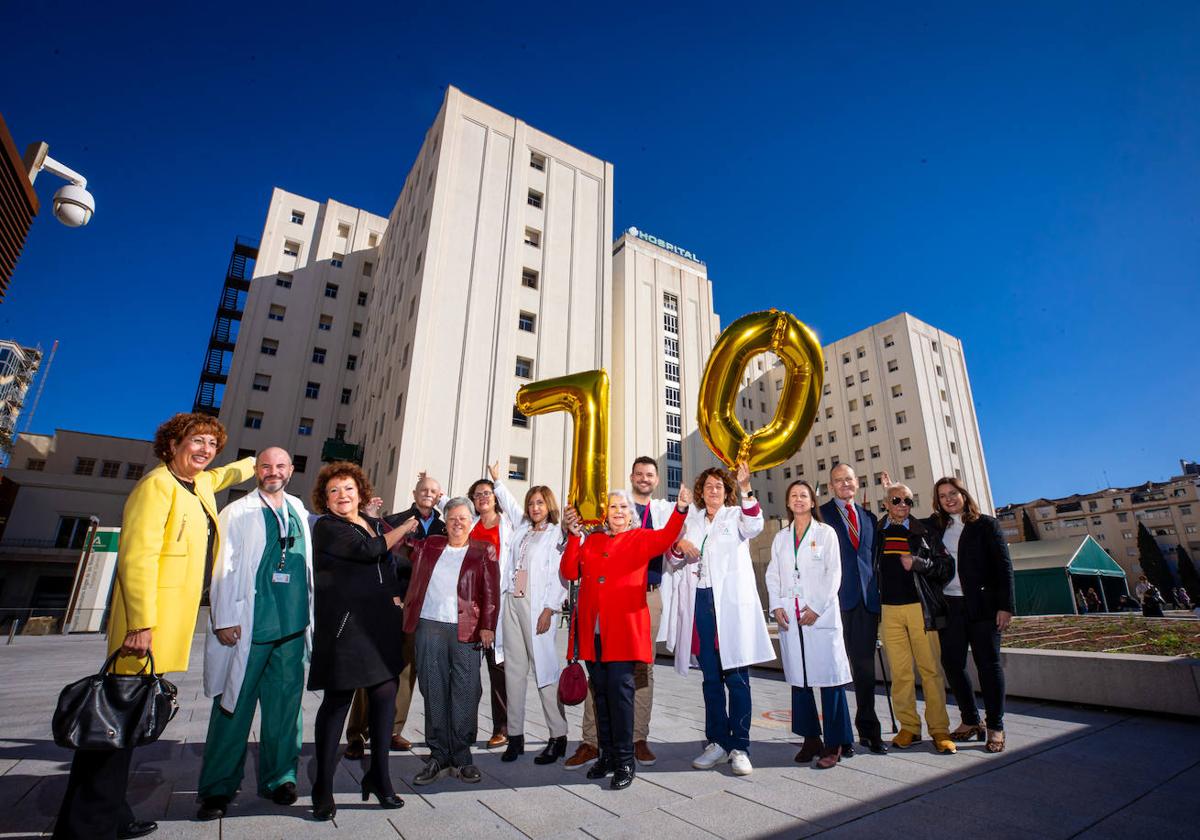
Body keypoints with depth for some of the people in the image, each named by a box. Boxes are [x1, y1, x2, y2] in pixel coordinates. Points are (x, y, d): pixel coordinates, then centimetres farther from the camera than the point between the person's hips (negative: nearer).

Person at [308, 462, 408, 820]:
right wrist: (404, 529, -5)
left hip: (379, 623, 6)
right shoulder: (326, 527, -4)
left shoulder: (374, 524, 15)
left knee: (385, 694, 6)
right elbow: (369, 549, -17)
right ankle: (323, 787, 19)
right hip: (343, 624, -6)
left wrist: (395, 597, 10)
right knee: (337, 701, 2)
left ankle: (379, 776, 22)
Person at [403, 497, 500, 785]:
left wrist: (487, 626, -8)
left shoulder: (483, 551, 4)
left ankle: (462, 757, 17)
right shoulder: (428, 546, 12)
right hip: (429, 626, 2)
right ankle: (439, 756, 21)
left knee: (466, 693, 3)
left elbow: (490, 591, 0)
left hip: (466, 630, -2)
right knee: (433, 691, 8)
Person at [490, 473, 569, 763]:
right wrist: (496, 480, 42)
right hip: (511, 602, 6)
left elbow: (559, 575, -9)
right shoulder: (522, 529, 17)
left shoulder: (558, 535, -2)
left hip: (536, 605, -6)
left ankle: (558, 736, 3)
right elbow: (509, 503, 35)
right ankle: (515, 735, 14)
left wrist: (549, 609, -16)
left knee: (544, 668, -6)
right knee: (513, 668, 6)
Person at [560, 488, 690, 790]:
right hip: (592, 630, 4)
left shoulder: (640, 538, 6)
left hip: (623, 628, -4)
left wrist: (680, 510, -30)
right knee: (601, 692, 11)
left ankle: (624, 761, 8)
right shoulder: (591, 540, 15)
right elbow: (569, 572, 8)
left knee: (620, 689, -5)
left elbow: (664, 539, -15)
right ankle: (607, 755, 25)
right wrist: (574, 536, 0)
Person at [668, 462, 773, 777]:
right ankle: (717, 742, 21)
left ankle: (739, 746, 9)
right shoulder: (692, 520, 17)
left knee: (736, 677, -1)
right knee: (711, 677, 11)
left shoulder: (736, 515, 5)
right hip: (700, 603, 4)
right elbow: (674, 561, 17)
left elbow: (754, 526, -18)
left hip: (731, 603, -4)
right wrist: (679, 545, -6)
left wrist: (746, 489, -33)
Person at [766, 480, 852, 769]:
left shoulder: (825, 533, 5)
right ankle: (811, 739, 18)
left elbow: (833, 573, -2)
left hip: (821, 615, -4)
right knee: (798, 678, 7)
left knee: (829, 677, -5)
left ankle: (834, 744, 6)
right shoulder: (781, 537, 16)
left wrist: (817, 607, -10)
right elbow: (772, 574, 12)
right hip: (789, 616, 4)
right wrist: (777, 605, -1)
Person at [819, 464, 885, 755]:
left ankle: (868, 729, 24)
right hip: (837, 599, -4)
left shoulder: (868, 517, 17)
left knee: (865, 666, 11)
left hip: (867, 599, 5)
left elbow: (875, 559, 17)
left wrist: (879, 598, 11)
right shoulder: (821, 514, 0)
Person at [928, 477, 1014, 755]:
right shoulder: (934, 526, 10)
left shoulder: (986, 525, 0)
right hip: (948, 606, 4)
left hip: (982, 605, -4)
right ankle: (970, 721, 22)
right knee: (952, 663, 6)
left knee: (988, 663, 3)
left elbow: (1003, 565, -3)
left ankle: (995, 727, 15)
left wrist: (1006, 606, -10)